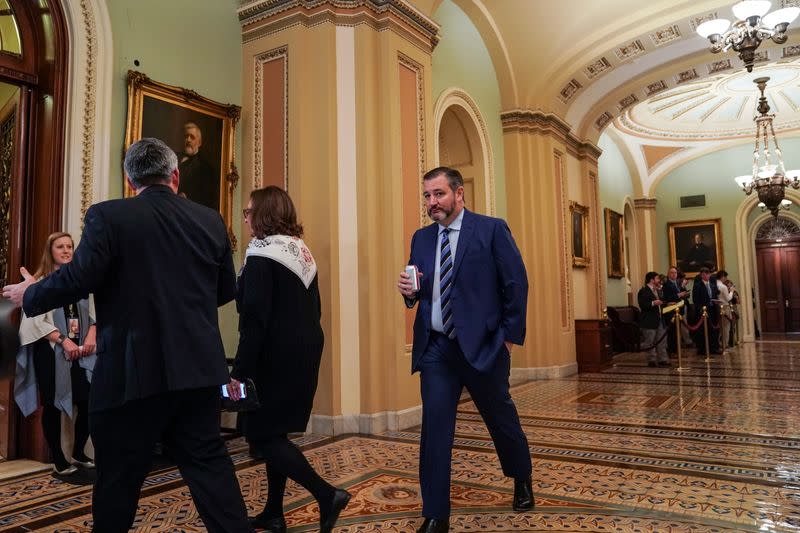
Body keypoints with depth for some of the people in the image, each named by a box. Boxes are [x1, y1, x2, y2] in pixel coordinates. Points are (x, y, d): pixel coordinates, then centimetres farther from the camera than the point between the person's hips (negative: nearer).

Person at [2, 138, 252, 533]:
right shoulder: (211, 220, 4)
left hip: (132, 371, -3)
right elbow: (226, 291, 9)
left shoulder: (107, 216, -8)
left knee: (118, 478, 14)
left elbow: (77, 279, -12)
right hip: (198, 367, 3)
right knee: (208, 462, 12)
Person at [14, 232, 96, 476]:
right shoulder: (41, 282, -2)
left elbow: (93, 312, 9)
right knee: (53, 406, 3)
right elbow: (36, 320, -10)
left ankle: (79, 453, 19)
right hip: (50, 352, -4)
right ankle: (58, 460, 15)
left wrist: (91, 336, -8)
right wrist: (63, 340, -17)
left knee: (87, 402, 0)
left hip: (80, 351, 4)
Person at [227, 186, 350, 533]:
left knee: (260, 433, 2)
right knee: (275, 431, 16)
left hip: (276, 356, -9)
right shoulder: (302, 251, 11)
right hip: (306, 351, 9)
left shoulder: (261, 254, -14)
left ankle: (327, 495, -3)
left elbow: (254, 319, -21)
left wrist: (239, 371, -18)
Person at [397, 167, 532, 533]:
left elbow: (516, 284, -5)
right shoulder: (421, 238, 9)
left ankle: (522, 481, 45)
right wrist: (409, 291, -9)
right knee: (434, 427, 0)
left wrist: (511, 335, -7)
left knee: (502, 418, 16)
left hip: (482, 344, -3)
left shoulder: (492, 229, -5)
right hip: (435, 348, 3)